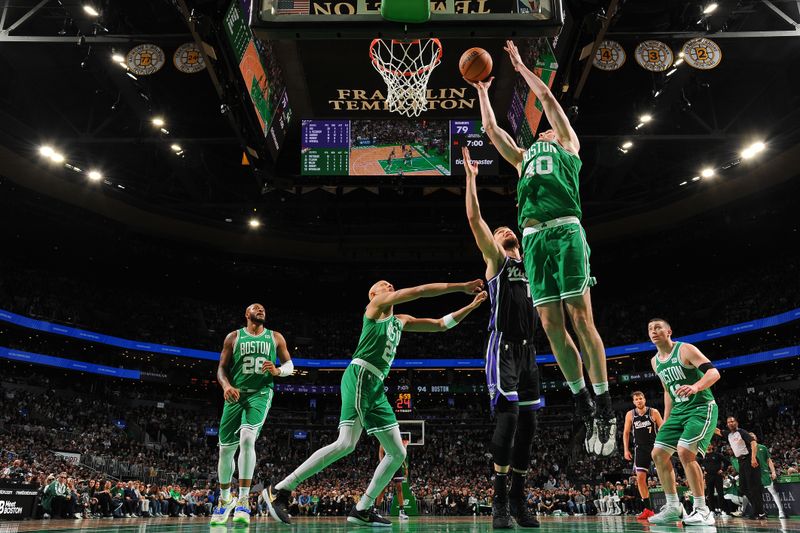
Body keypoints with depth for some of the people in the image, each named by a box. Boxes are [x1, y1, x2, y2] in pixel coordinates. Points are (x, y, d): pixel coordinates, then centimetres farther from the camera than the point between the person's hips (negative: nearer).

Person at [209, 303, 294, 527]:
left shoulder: (275, 337, 11)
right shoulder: (234, 337, 10)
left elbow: (290, 365, 11)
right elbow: (222, 368, 6)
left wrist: (278, 370, -12)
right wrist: (226, 385, -15)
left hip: (260, 394, -2)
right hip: (236, 395, 2)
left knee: (247, 439, -26)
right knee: (226, 449, 6)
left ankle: (243, 501, -20)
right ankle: (225, 499, 29)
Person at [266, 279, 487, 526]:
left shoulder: (401, 321, 27)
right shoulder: (376, 304, 6)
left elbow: (441, 324, 29)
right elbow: (418, 291, -3)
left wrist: (472, 306, 21)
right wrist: (462, 286, -2)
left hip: (376, 386, 9)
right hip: (360, 377, -9)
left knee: (398, 453, 6)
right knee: (347, 444, -22)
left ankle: (362, 510, 14)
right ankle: (280, 489, -13)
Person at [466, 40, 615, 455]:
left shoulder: (568, 144, 21)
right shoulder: (523, 157, 32)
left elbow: (548, 99, 20)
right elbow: (490, 128, 37)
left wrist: (520, 66, 29)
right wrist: (482, 90, 43)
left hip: (565, 231, -4)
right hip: (533, 238, 5)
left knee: (581, 318, -9)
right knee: (551, 325, -2)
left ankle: (604, 408, -5)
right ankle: (583, 406, 8)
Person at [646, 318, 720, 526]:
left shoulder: (685, 350, -12)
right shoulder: (655, 362, 11)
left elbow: (714, 372, -21)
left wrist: (695, 387, -41)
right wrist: (666, 421, 18)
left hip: (702, 408, -8)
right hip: (679, 411, 8)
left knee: (685, 452, -24)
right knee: (658, 454, 1)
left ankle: (702, 510, -12)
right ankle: (673, 507, 12)